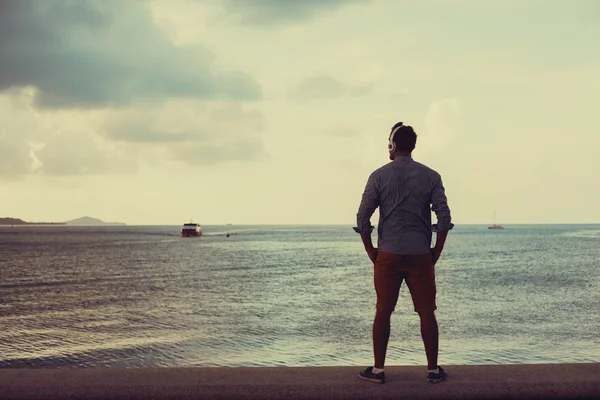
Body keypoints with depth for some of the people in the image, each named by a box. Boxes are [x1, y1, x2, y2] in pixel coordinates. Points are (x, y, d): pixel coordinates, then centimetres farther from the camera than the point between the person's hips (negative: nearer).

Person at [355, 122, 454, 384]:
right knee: (427, 313, 7)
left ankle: (378, 369, 11)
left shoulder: (379, 176, -1)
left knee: (383, 312, 7)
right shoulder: (430, 176, 2)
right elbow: (444, 217, -3)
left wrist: (370, 250, 6)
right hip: (420, 254, 1)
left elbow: (362, 217, -4)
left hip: (388, 254, 0)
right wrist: (437, 251, 5)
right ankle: (433, 370, 11)